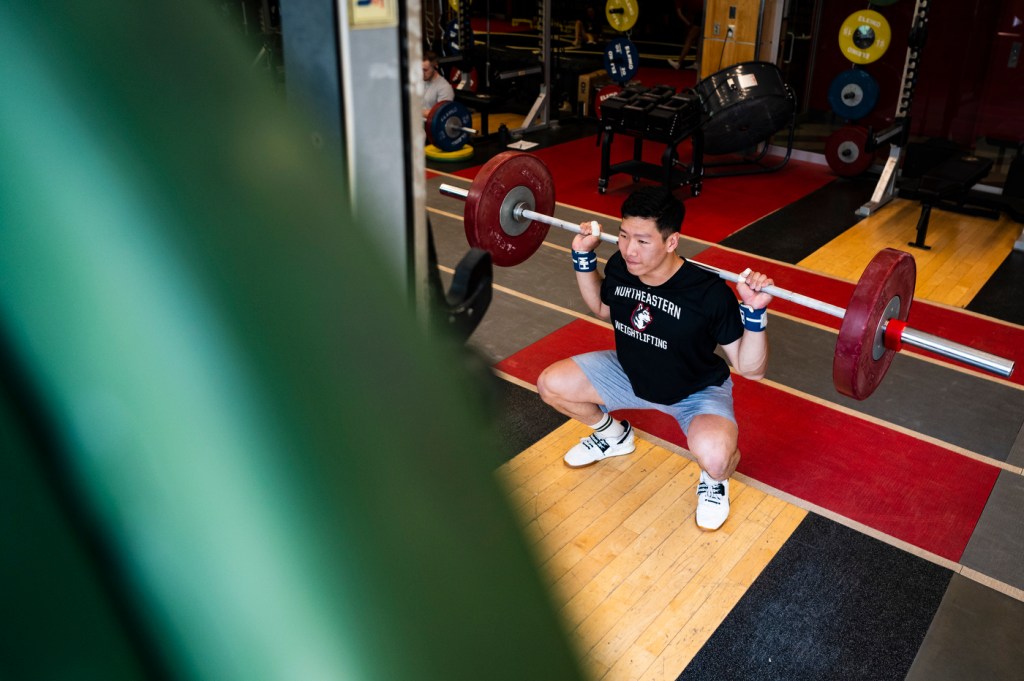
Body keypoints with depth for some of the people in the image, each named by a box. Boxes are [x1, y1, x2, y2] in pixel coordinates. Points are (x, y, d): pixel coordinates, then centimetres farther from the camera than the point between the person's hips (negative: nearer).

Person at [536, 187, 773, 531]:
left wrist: (755, 312, -40)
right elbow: (602, 308, 7)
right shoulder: (619, 268, -19)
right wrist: (583, 256, -6)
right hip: (632, 375, 5)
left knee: (713, 455, -37)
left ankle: (714, 481, 5)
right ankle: (613, 434, 23)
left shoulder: (708, 293, -33)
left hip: (698, 390, -5)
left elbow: (750, 369, -25)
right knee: (551, 384, -6)